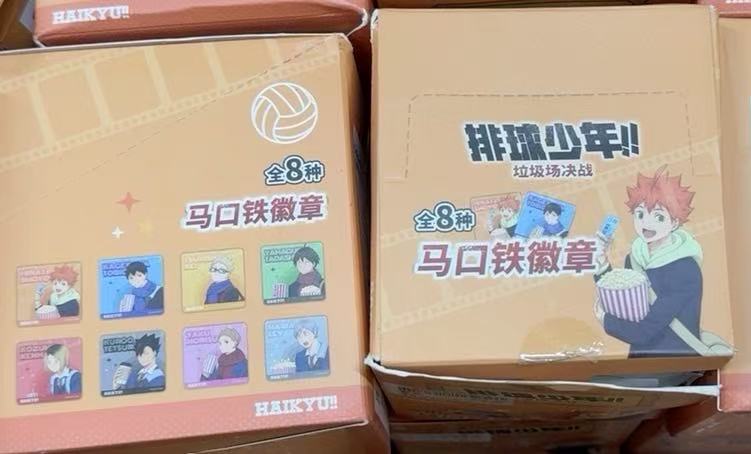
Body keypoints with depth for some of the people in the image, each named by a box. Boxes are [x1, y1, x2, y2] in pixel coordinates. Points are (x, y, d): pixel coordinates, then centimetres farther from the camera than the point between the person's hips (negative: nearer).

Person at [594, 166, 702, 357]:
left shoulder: (685, 270, -15)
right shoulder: (634, 257, 2)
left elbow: (644, 332, -18)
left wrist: (605, 319, -4)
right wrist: (602, 265, -3)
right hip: (640, 357, 5)